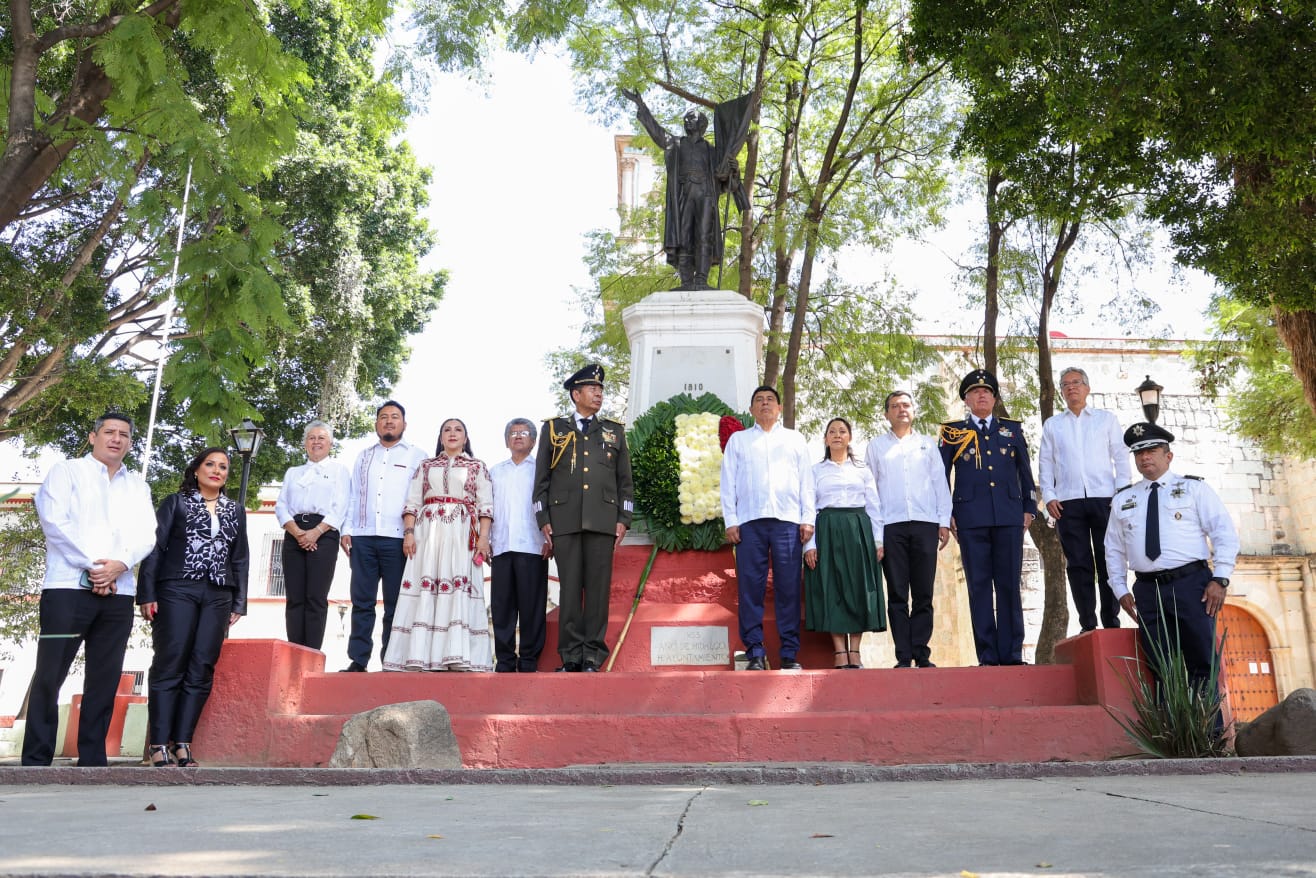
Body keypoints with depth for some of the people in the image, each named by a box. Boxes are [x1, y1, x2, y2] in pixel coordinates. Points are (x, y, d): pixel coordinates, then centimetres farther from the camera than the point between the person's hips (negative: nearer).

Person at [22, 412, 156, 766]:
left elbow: (146, 534, 8)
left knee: (105, 680, 4)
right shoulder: (66, 471, 8)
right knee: (49, 676, -5)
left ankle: (92, 759, 8)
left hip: (118, 592, 4)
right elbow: (54, 520, -6)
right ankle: (35, 760, 1)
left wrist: (120, 564, -12)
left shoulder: (138, 486, 19)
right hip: (69, 587, -4)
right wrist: (91, 566, -14)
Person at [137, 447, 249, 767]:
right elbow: (155, 547, 2)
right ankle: (159, 745, -3)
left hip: (217, 597, 3)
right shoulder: (175, 502, 9)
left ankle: (182, 743, 3)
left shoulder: (235, 511, 18)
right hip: (176, 591, -3)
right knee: (169, 666, -6)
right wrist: (147, 594, -7)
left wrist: (239, 603, 10)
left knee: (201, 671, -1)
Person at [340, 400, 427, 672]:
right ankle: (358, 660, 5)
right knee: (362, 602, 2)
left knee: (395, 605, -1)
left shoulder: (417, 457, 8)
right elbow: (353, 496, 18)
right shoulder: (364, 456, 20)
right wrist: (346, 530, 7)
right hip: (362, 537, 3)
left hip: (398, 539, -3)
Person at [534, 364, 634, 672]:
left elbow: (625, 480, 14)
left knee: (598, 587, -2)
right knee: (570, 587, -1)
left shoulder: (614, 431, 17)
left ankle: (593, 655, 1)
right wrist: (543, 520, 1)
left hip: (602, 520, 1)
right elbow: (542, 479, 10)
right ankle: (571, 656, 4)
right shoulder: (553, 428, 14)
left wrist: (623, 519, 4)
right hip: (565, 519, -1)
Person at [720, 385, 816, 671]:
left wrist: (808, 518, 1)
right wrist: (730, 521, 0)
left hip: (788, 520, 0)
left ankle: (790, 654, 1)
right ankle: (755, 653, 1)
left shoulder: (795, 439, 19)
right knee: (750, 588, -4)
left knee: (788, 588, -3)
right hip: (750, 520, 0)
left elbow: (806, 481, 12)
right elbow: (728, 483, 11)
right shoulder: (737, 440, 18)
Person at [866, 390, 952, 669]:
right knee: (897, 595, -2)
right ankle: (903, 657, 0)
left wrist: (944, 522, 3)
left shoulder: (928, 444, 17)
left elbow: (940, 484, 13)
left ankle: (921, 655, 5)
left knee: (923, 595, 0)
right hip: (891, 526, -1)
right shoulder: (876, 446, 14)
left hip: (925, 524, 1)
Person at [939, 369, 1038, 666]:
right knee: (979, 586, -2)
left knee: (1009, 585, 1)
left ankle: (1012, 654, 5)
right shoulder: (952, 432, 11)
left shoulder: (1012, 429, 16)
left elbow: (1025, 472, 16)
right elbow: (942, 476, 9)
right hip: (971, 518, -1)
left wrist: (1029, 508, 9)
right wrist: (946, 515, 2)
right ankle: (988, 655, 1)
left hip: (1009, 517, 1)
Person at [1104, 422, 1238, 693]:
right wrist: (1120, 590, 9)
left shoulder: (1193, 488, 7)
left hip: (1191, 584, -3)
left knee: (1202, 665, -3)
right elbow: (1114, 549, 18)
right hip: (1147, 590, 3)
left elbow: (1225, 533, 1)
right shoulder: (1123, 499, 15)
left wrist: (1220, 579, -9)